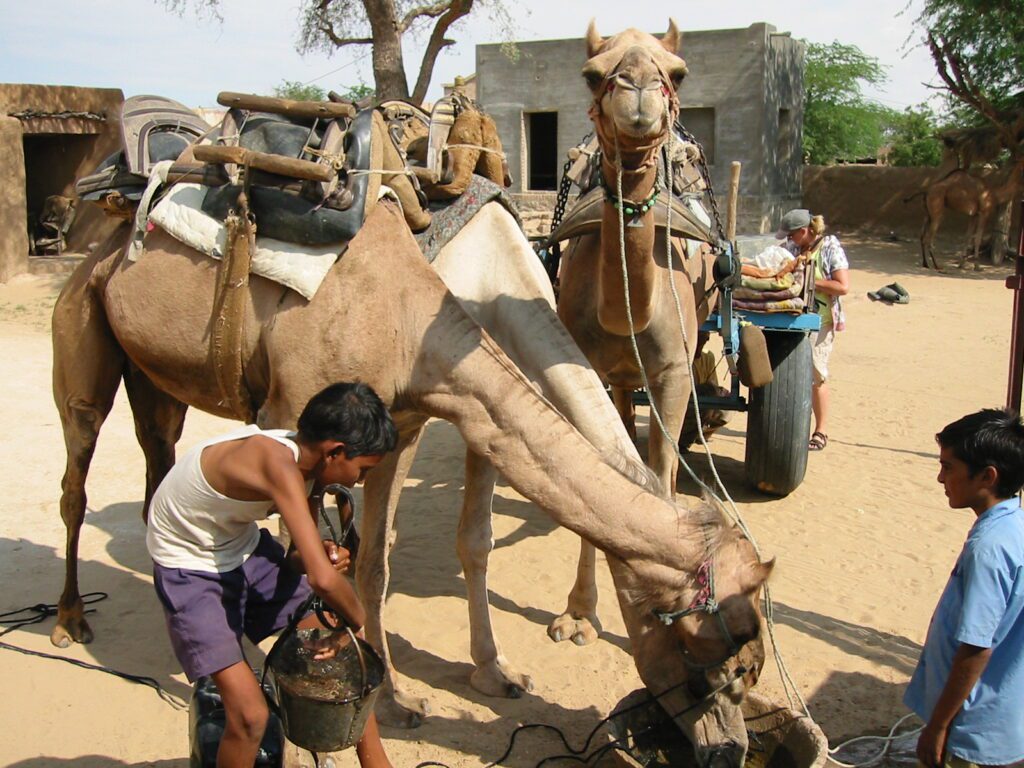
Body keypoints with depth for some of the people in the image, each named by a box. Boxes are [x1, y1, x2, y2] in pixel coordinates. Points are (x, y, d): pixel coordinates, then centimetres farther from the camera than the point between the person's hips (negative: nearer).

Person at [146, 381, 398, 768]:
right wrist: (357, 620, -22)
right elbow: (322, 579, -42)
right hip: (190, 570, -8)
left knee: (339, 649, 7)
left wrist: (322, 554, -20)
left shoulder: (307, 464, -8)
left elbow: (301, 558, 4)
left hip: (246, 547, 8)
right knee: (250, 714, -14)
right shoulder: (278, 463, -34)